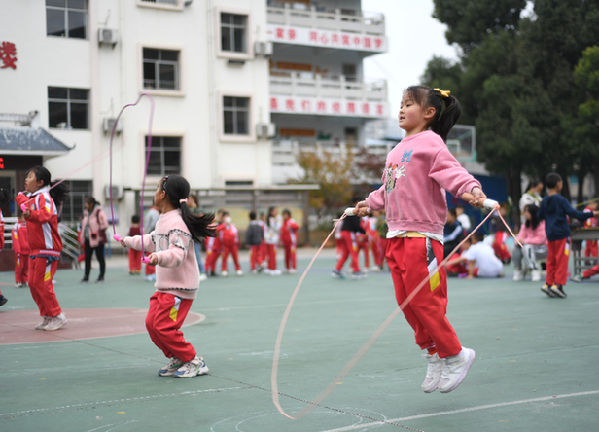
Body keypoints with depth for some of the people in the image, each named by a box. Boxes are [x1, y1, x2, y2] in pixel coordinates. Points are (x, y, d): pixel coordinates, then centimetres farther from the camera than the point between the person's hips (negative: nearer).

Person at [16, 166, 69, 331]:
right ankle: (48, 317, 17)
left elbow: (46, 214, -37)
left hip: (47, 249, -10)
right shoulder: (32, 198, 15)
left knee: (41, 284, -11)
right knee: (33, 283, 9)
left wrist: (30, 214, -52)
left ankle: (57, 316, -1)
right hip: (35, 250, 10)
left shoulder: (44, 197, -14)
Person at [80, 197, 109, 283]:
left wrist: (98, 234, -14)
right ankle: (86, 276, 10)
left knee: (100, 257, 1)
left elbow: (104, 224, -14)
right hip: (88, 239, 7)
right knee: (87, 257, 5)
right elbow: (84, 223, 24)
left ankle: (101, 276, 8)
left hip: (97, 239, -7)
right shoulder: (86, 212, 12)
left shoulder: (99, 212, -12)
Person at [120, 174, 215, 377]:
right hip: (164, 285, 10)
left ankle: (195, 362, 1)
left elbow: (178, 254, -29)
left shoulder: (177, 223, -19)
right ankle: (177, 359, 20)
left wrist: (159, 257, -47)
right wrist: (128, 241, 45)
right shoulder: (163, 220, 13)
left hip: (180, 286, -10)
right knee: (151, 323, 8)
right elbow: (152, 241, 33)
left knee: (163, 326, -12)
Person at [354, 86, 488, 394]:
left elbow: (451, 171, -21)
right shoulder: (397, 151, 18)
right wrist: (370, 203, 35)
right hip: (396, 235, 9)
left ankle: (456, 356, 10)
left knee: (423, 300, -7)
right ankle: (433, 356, 23)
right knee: (406, 302, 10)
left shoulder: (430, 142, -7)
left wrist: (471, 189, -38)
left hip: (422, 235, -9)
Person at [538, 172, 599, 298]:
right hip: (562, 234, -6)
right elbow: (573, 213, -16)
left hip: (550, 235, 6)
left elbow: (540, 216, 19)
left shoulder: (544, 201, 7)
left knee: (551, 260, 11)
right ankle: (558, 284, -7)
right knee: (562, 260, -2)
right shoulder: (561, 200, -11)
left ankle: (548, 284, 8)